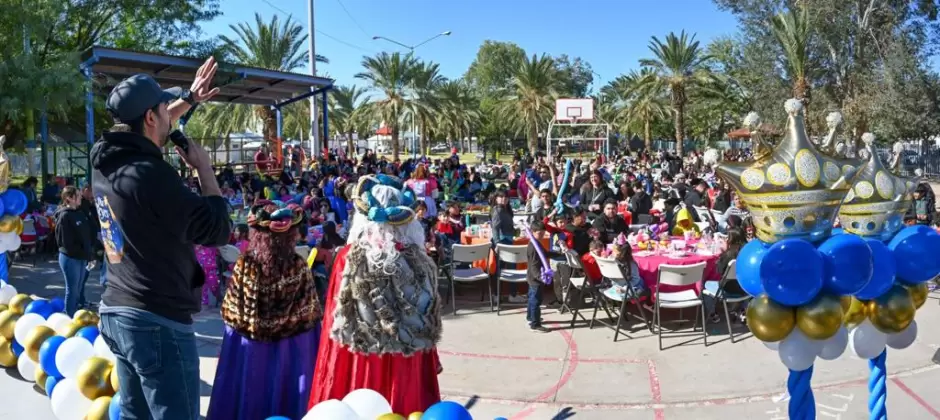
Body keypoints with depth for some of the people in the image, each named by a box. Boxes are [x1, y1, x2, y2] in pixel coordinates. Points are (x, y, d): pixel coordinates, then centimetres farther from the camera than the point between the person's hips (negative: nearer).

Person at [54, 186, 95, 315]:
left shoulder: (80, 213, 10)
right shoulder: (64, 216, -14)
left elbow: (89, 234, 12)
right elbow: (67, 242, -18)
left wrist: (90, 254, 4)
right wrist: (85, 254, -17)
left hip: (83, 258, 7)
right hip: (70, 258, -7)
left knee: (79, 288, 16)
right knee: (72, 290, 3)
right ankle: (70, 318, 14)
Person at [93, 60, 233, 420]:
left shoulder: (104, 162, 5)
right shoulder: (150, 174, -22)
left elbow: (144, 131, 27)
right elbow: (218, 230, -16)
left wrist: (189, 98, 32)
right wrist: (204, 167, -5)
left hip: (116, 313, 9)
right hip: (158, 322, -9)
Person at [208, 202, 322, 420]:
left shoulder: (244, 265, -13)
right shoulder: (299, 267, -14)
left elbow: (231, 312, -5)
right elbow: (310, 314, -7)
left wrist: (250, 324, 12)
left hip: (248, 347, 1)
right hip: (291, 351, 0)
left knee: (248, 391, 16)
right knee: (284, 391, 14)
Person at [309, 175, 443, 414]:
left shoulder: (349, 258, -11)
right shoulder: (419, 261, -5)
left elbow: (335, 322, -5)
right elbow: (429, 324, 1)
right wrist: (431, 365, 13)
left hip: (358, 364, -2)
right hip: (406, 365, 2)